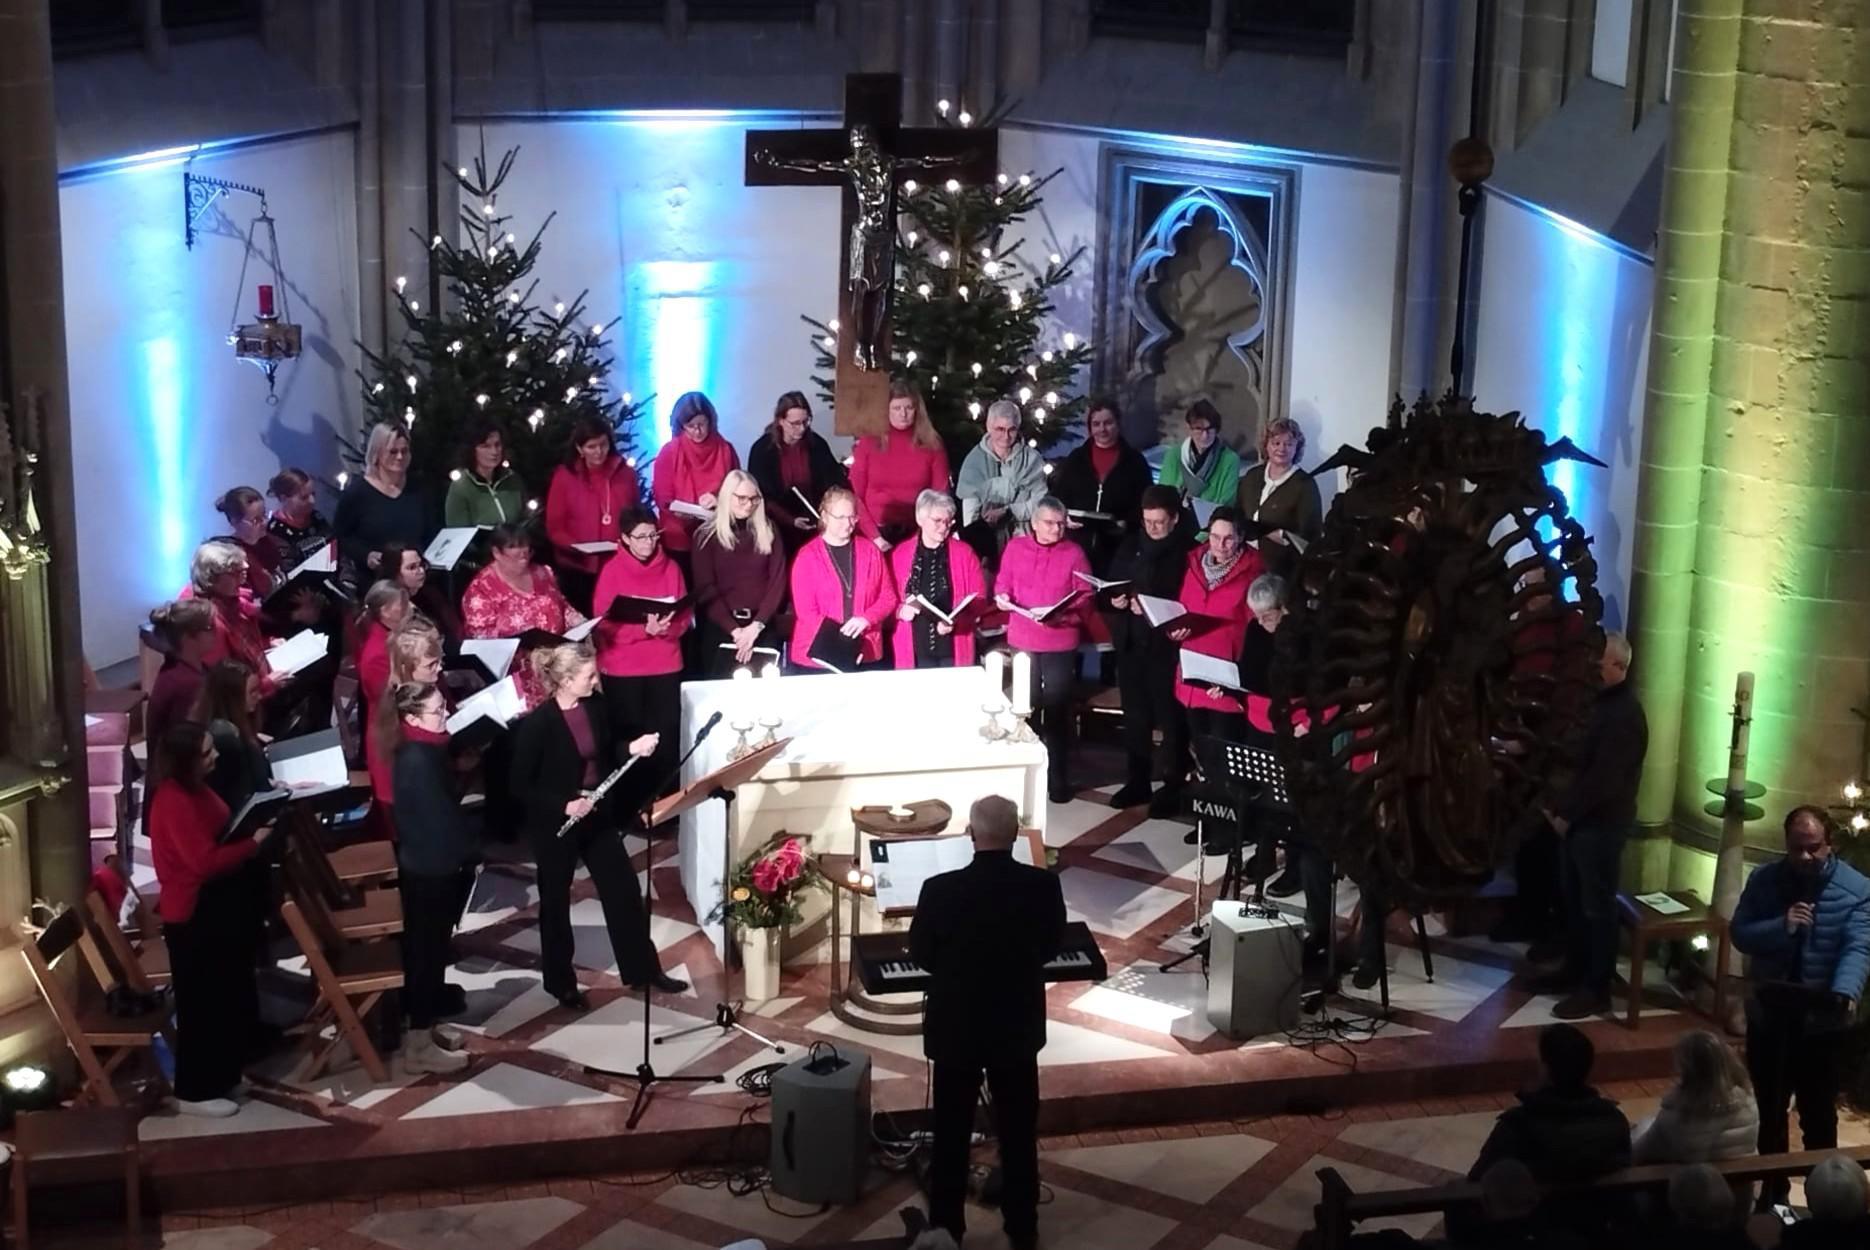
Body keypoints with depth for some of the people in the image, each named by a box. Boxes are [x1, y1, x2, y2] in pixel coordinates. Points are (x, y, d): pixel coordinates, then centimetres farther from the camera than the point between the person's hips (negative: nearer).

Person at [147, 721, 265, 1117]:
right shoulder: (173, 801, -22)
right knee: (202, 1006, -1)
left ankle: (222, 1078, 29)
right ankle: (194, 1093, 10)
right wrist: (254, 843, -21)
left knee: (235, 999, 16)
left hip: (214, 906, 10)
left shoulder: (195, 789, 9)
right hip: (193, 914, -10)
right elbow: (205, 862, -26)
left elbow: (220, 835, 16)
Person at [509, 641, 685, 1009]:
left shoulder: (593, 709, -2)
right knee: (556, 902, 10)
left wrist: (632, 749, -5)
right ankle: (561, 983, 27)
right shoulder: (537, 724, -22)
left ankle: (643, 969, 26)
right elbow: (520, 786, -18)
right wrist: (564, 805, -26)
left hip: (598, 817, 6)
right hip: (555, 825, -6)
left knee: (625, 891, 11)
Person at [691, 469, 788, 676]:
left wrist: (756, 626, -11)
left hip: (763, 627, 1)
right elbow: (706, 590, -4)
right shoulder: (707, 536, 1)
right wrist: (735, 630, -15)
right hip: (721, 627, -1)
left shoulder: (768, 531, 7)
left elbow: (778, 582, 2)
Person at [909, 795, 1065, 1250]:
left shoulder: (940, 889, -21)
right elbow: (1051, 946, 2)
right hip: (1018, 1026, 2)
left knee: (951, 1135, 13)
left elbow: (921, 955, -5)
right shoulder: (1044, 886, -15)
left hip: (955, 1028, -2)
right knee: (1019, 1132, 17)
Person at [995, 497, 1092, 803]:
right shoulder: (1015, 547, 3)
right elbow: (1002, 584, 11)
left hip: (1060, 644, -2)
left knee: (1057, 711, 3)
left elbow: (1084, 600, -4)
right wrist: (1002, 597, -11)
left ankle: (1058, 778, 10)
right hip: (1021, 641, 2)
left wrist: (1063, 615, -20)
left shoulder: (1074, 553, -4)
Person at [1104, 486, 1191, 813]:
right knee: (1135, 715, 13)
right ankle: (1137, 781, 24)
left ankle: (1174, 787, 9)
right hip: (1131, 642, 6)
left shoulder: (1186, 551, -9)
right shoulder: (1131, 545, 11)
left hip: (1167, 644, -6)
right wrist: (1114, 600, -3)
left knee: (1171, 718, 1)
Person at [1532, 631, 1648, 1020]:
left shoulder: (1625, 714, -19)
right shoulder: (1603, 703, 12)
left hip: (1603, 824, -9)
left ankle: (1597, 990, 4)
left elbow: (1604, 778, -23)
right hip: (1582, 820, 10)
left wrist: (1566, 813, -14)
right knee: (1575, 900, 17)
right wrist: (1560, 807, 7)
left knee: (1597, 906, -3)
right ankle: (1575, 971, 30)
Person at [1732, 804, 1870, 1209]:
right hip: (1769, 1016, 3)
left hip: (1822, 1023, -2)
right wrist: (1781, 925, -26)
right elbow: (1740, 934, -7)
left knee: (1818, 1116, 11)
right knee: (1769, 1113, 17)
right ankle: (1772, 1191, 34)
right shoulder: (1764, 879, -5)